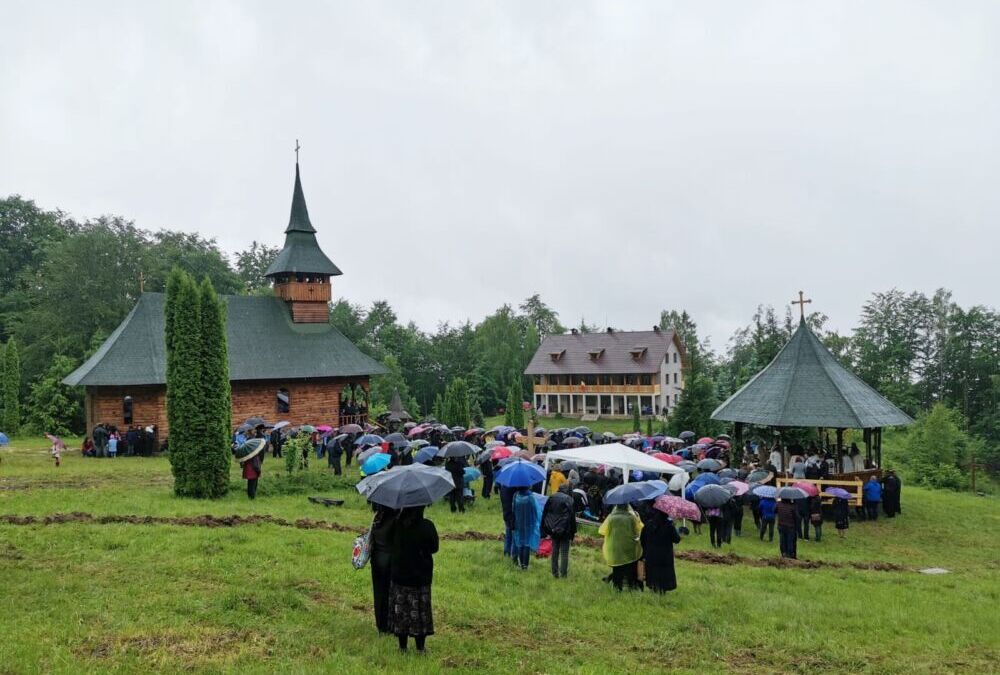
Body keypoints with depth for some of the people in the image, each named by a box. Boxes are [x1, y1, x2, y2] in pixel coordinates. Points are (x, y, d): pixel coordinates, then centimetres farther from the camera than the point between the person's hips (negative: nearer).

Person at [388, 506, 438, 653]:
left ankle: (402, 646, 19)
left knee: (400, 611, 12)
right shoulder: (427, 526, -16)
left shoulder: (397, 524, -12)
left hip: (399, 576, 1)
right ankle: (420, 647, 15)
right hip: (421, 577, -1)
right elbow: (434, 548, -3)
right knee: (420, 612, 10)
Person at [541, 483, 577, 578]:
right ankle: (563, 573, 4)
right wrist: (573, 532, -1)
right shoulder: (569, 500, -9)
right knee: (564, 552, 5)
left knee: (555, 551, 13)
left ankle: (555, 572, 16)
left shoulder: (551, 498, 2)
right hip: (565, 530, -3)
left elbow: (545, 514, 4)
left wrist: (546, 530, 9)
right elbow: (572, 517, -9)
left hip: (553, 530, 3)